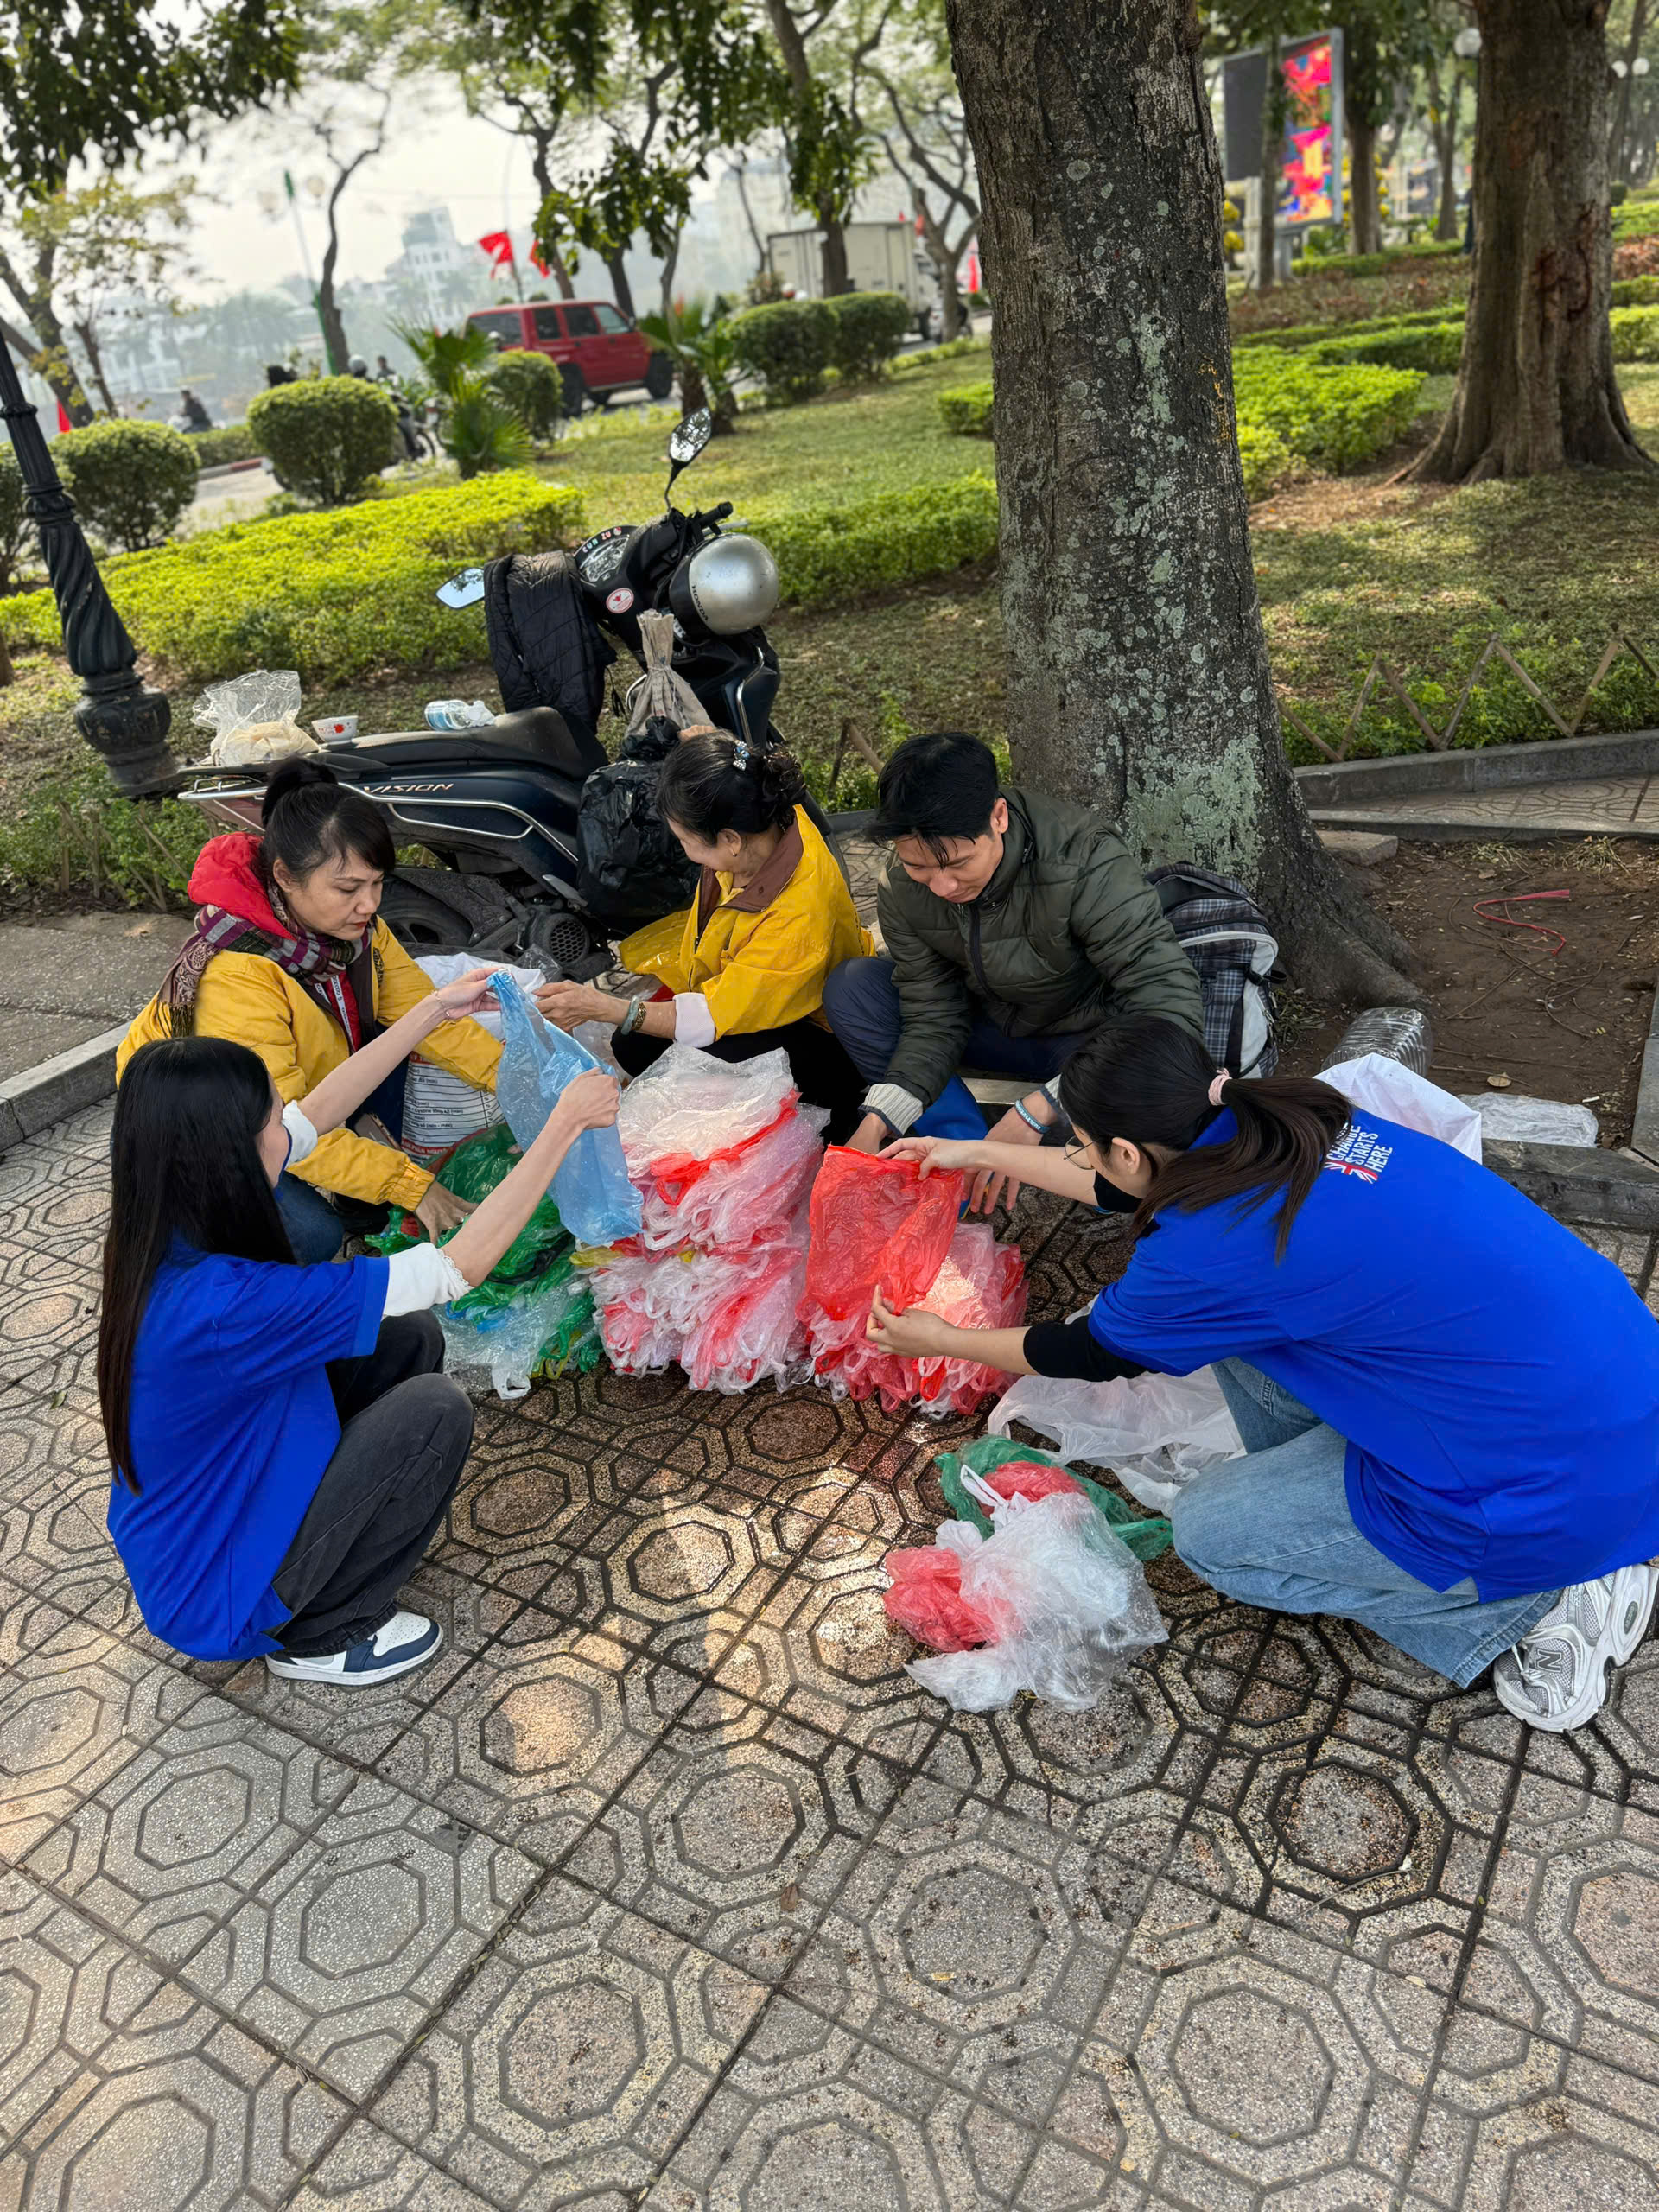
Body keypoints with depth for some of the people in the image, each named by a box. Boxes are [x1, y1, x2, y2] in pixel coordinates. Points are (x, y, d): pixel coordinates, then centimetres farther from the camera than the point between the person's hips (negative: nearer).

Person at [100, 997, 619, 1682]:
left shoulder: (163, 1226, -13)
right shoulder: (223, 1302, -38)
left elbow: (316, 1112, 2)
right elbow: (461, 1266, -32)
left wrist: (434, 1010, 4)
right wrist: (564, 1124, -25)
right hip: (217, 1601, -8)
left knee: (411, 1338, 2)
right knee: (436, 1411, -12)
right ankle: (315, 1639, 4)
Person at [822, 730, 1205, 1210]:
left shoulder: (1085, 865, -34)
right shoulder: (903, 889, -17)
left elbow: (1172, 1008, -39)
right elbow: (933, 1020, -11)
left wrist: (1036, 1111, -47)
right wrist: (879, 1118, -30)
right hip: (998, 1022, 5)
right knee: (850, 989, -15)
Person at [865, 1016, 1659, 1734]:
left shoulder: (1209, 1252, -23)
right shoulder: (1283, 1121, -1)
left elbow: (1092, 1354, -2)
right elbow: (1153, 1182, 19)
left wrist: (939, 1341, 15)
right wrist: (980, 1154, 28)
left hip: (1567, 1490, -8)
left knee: (1203, 1530, 7)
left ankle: (1542, 1603, 7)